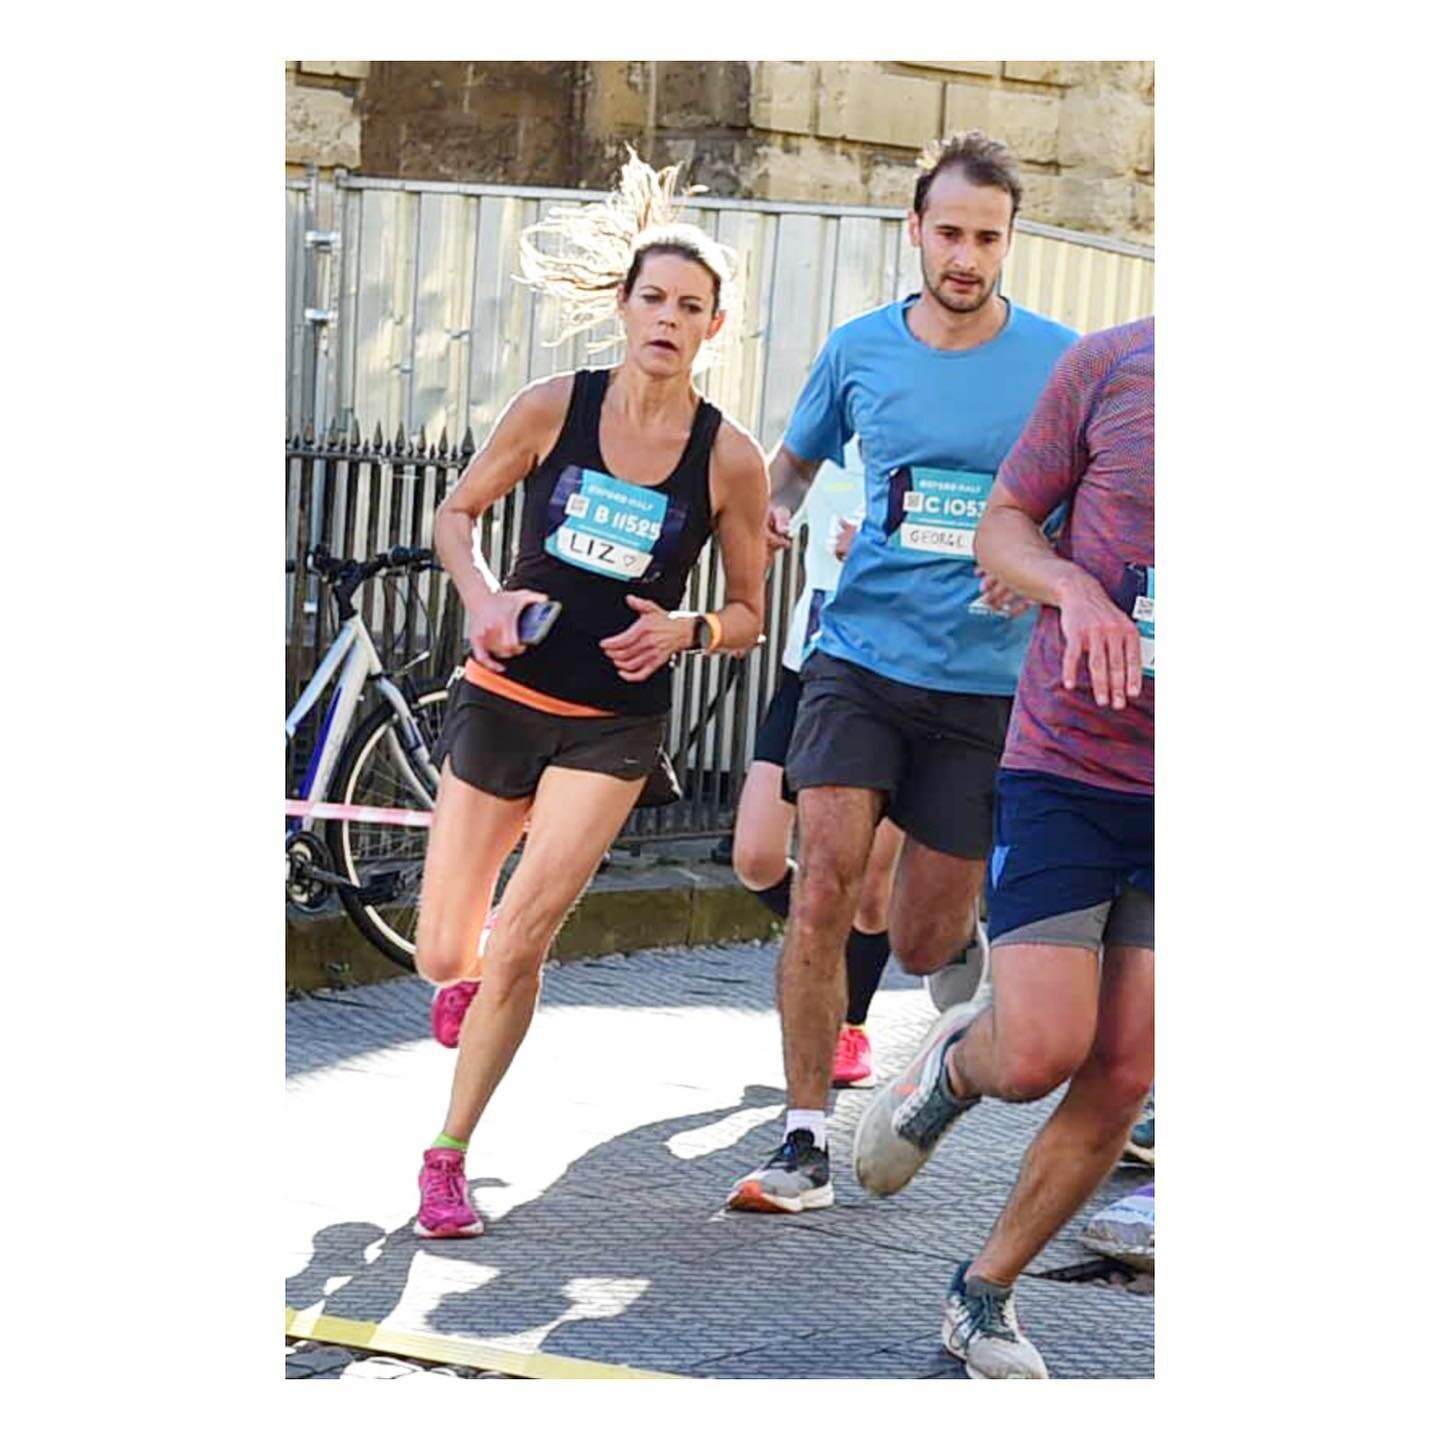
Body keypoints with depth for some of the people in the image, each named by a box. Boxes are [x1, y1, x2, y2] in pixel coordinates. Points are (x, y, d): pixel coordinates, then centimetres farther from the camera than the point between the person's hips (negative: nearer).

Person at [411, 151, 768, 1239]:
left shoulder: (730, 458, -8)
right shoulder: (553, 409, -6)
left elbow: (749, 617, 2)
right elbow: (457, 513, 8)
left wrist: (683, 632, -19)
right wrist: (484, 598, -12)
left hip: (616, 725, -1)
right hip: (503, 697, 1)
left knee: (522, 937, -14)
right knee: (443, 958, 3)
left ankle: (449, 1159, 3)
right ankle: (475, 971, 44)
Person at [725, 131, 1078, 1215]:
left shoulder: (1061, 363, -2)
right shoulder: (861, 349, 4)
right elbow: (797, 459, 21)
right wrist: (773, 513, -2)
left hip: (985, 683, -1)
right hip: (860, 658, 1)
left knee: (924, 945, 4)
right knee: (825, 887, -16)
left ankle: (979, 941, 42)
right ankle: (806, 1144, -8)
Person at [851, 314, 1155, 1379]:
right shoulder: (1111, 363, -4)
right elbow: (1004, 525, 4)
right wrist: (1073, 586, -18)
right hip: (1067, 763, -1)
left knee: (1123, 1079, 1)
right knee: (1039, 1053, -11)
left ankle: (984, 1297, 20)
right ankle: (954, 1065, 26)